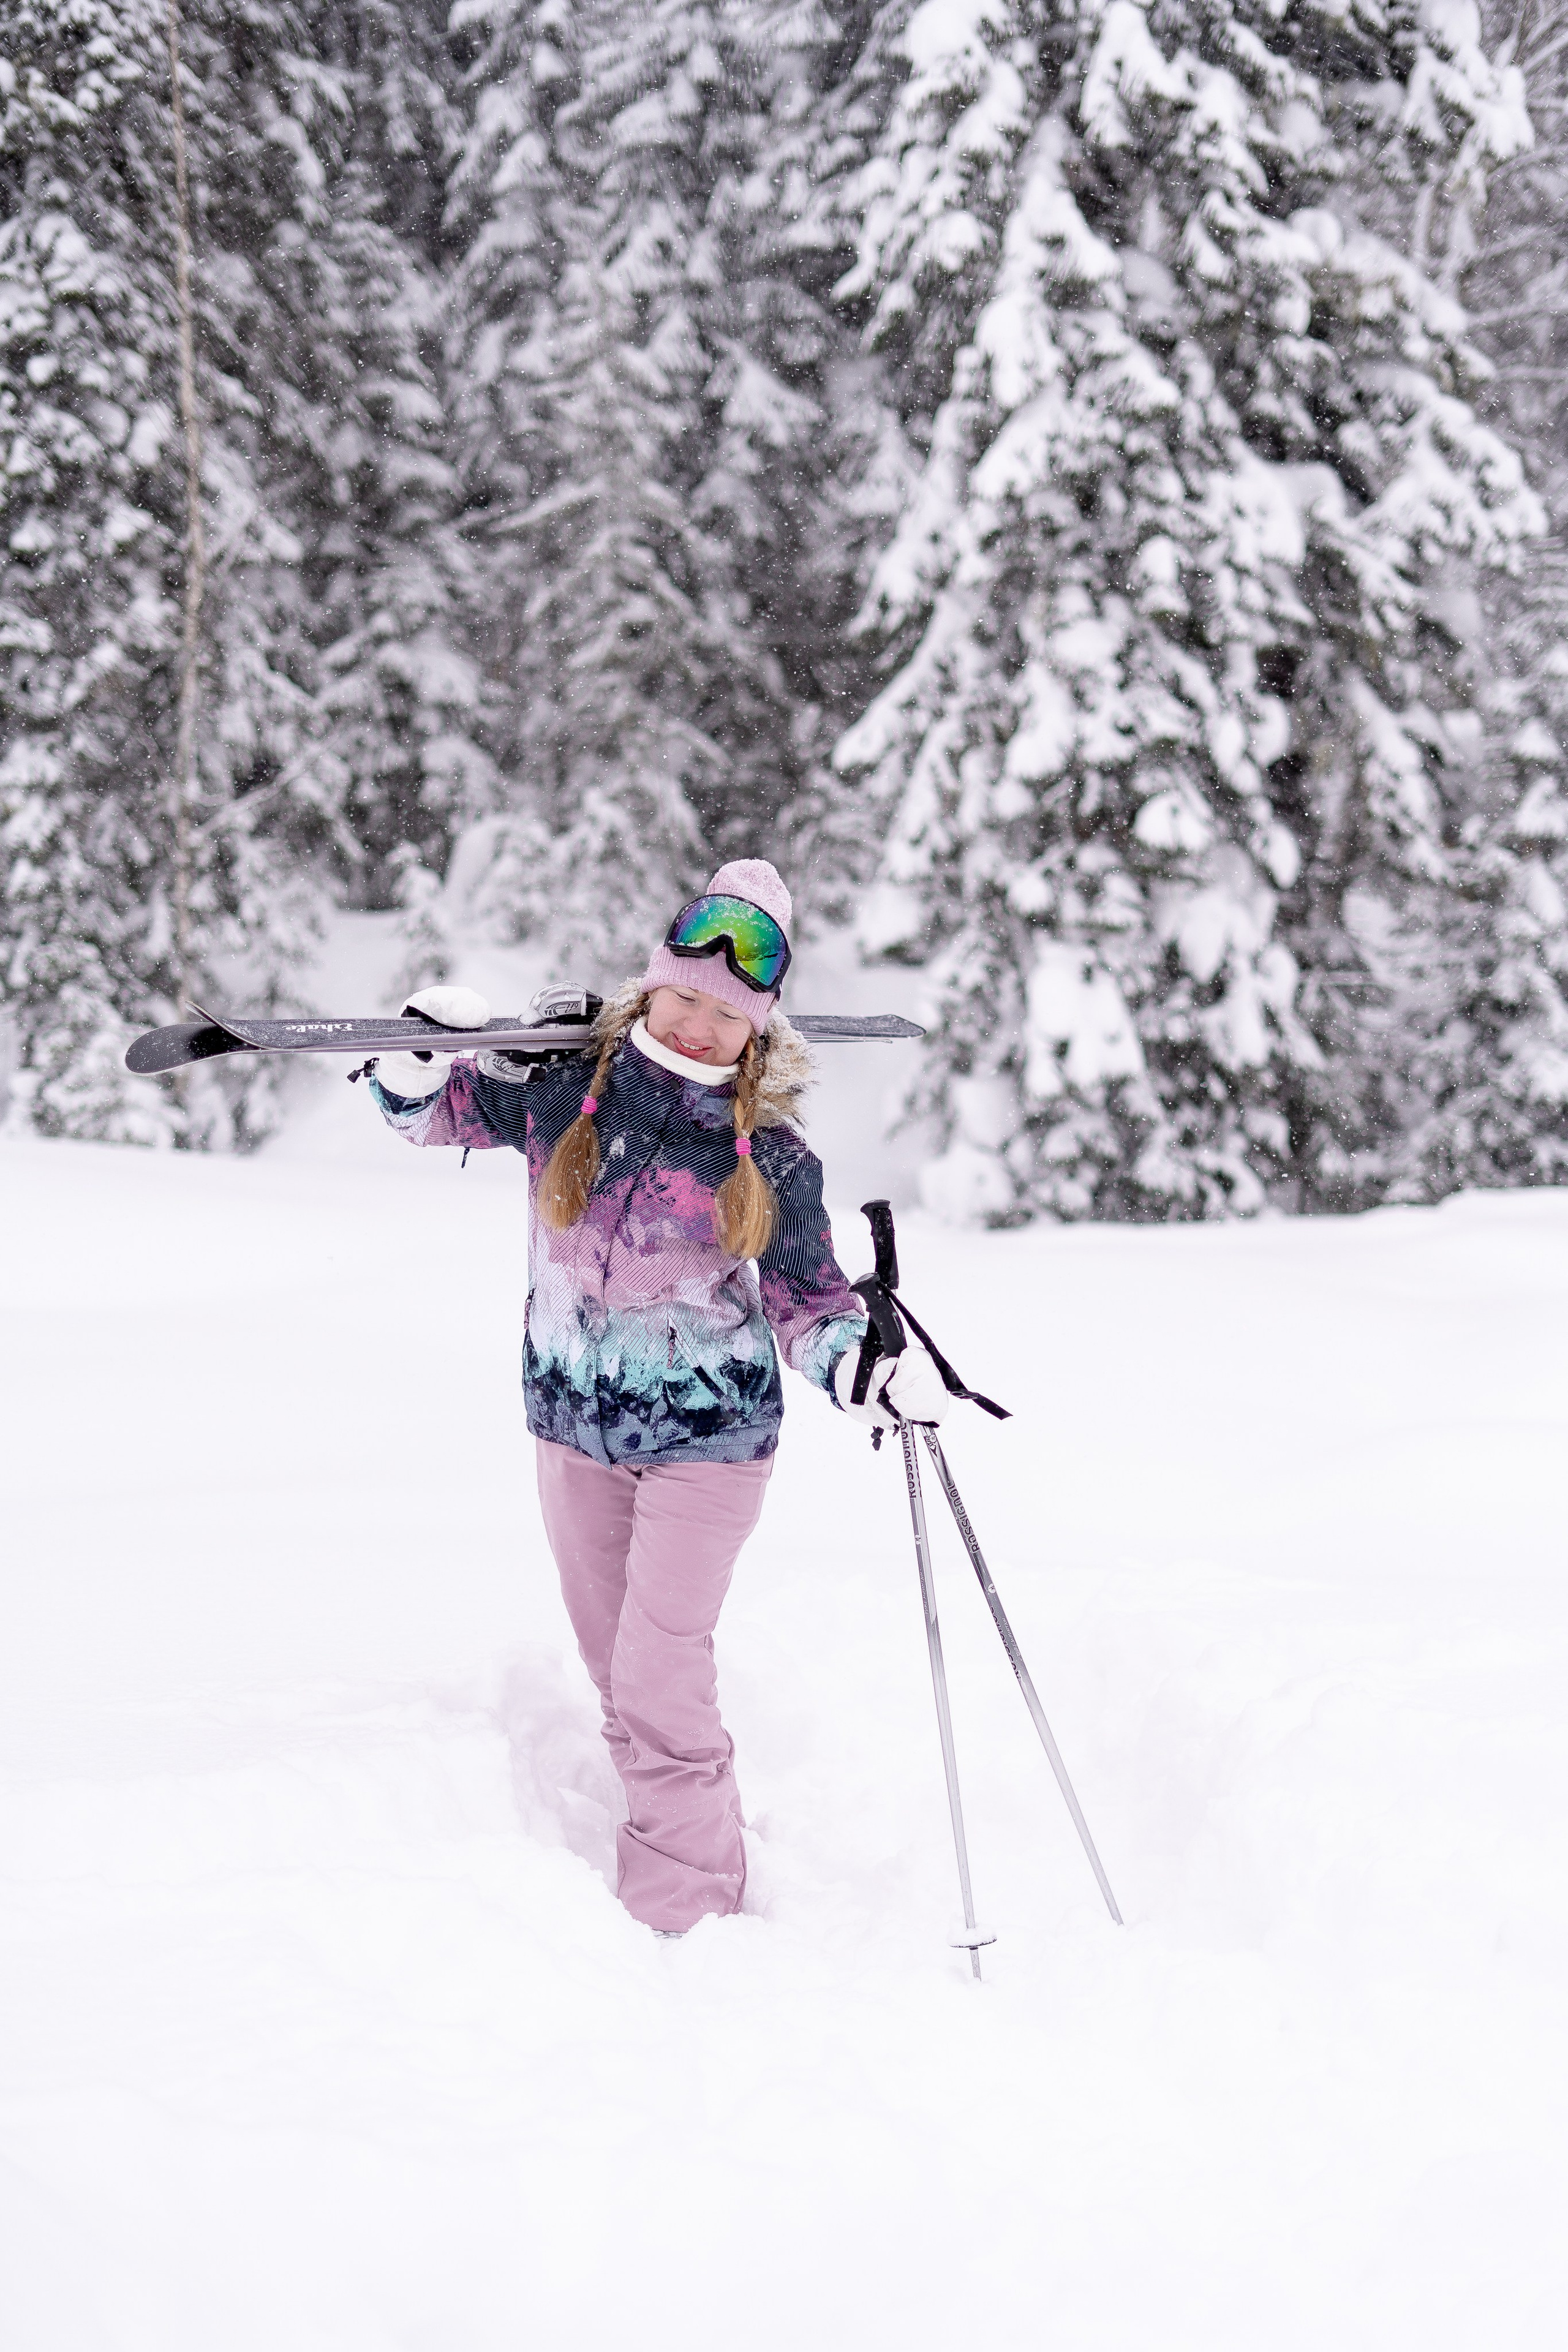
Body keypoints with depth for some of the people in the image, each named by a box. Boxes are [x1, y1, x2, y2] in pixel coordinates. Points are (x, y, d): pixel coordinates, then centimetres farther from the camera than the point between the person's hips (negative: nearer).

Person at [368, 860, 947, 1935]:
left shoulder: (772, 1158, -10)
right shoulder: (562, 1088, -5)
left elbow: (806, 1302, -3)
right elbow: (430, 1111, 9)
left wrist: (868, 1369, -23)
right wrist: (421, 1054, -13)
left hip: (705, 1440, -4)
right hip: (574, 1423, 4)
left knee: (660, 1678, -10)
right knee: (618, 1674, 14)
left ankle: (685, 1922, -1)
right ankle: (701, 1849, 30)